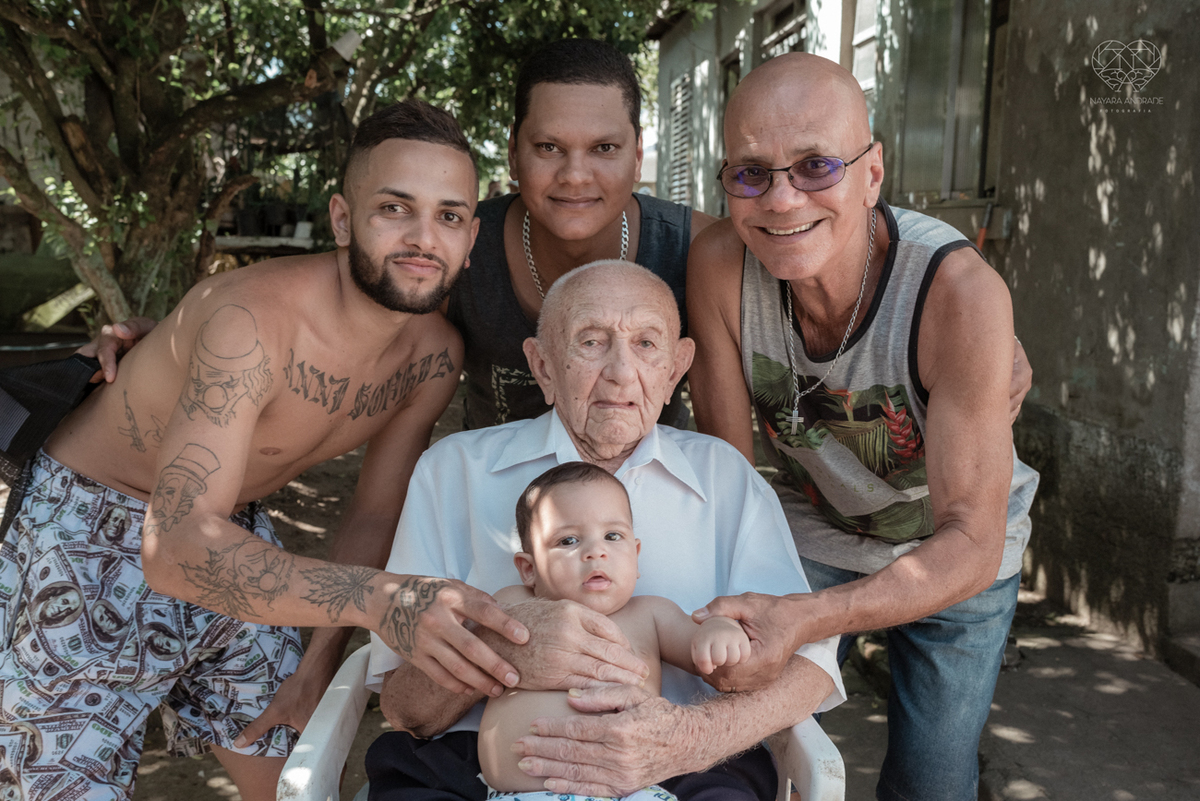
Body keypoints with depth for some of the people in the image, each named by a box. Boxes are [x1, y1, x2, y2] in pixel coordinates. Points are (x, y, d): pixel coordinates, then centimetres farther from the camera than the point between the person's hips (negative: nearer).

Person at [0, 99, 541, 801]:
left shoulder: (436, 356, -13)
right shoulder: (252, 319, -35)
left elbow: (373, 517, -1)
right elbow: (177, 546, -45)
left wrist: (318, 671, -4)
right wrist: (380, 598, -58)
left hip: (232, 536, 6)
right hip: (90, 540, -5)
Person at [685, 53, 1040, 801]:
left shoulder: (960, 290, -35)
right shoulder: (720, 264, -26)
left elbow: (971, 546, -36)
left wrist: (804, 618, -51)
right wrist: (726, 613, -30)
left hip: (959, 557, -1)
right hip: (814, 535, 2)